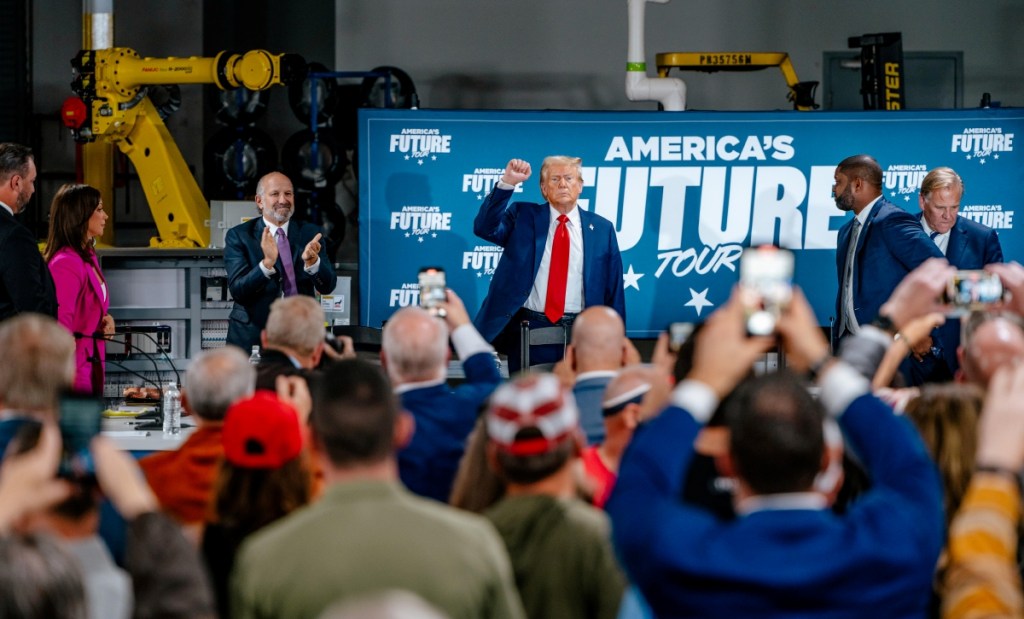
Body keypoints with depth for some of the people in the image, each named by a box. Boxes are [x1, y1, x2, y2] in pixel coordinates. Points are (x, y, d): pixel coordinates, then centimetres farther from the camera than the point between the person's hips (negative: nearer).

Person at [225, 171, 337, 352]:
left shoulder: (310, 234, 3)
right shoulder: (239, 236, -4)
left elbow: (327, 286, -5)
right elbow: (237, 290, -15)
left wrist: (312, 261, -26)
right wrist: (267, 263, -31)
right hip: (252, 336, -2)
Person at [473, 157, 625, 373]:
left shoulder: (602, 229, 6)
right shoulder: (522, 217, 5)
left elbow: (613, 291, 7)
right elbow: (485, 228, -12)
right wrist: (507, 183, -21)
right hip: (530, 330, 0)